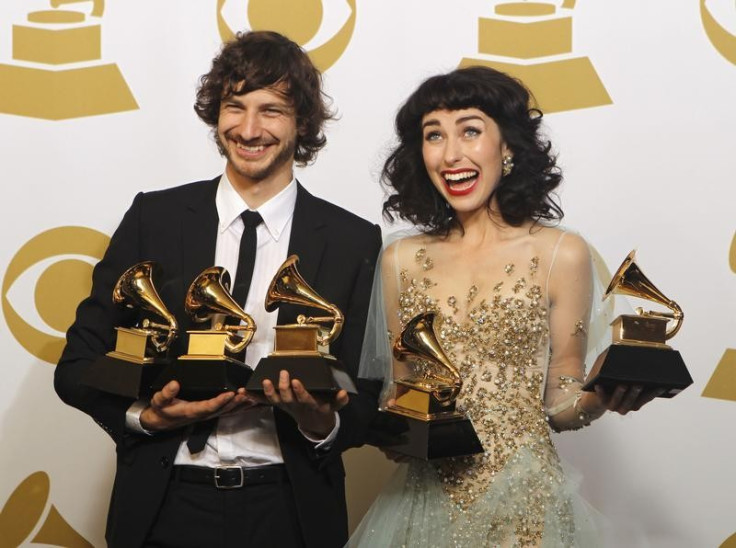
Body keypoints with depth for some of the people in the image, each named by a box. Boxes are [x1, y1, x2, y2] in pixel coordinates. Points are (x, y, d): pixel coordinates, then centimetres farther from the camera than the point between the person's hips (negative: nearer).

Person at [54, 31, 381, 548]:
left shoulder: (354, 242, -2)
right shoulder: (153, 218, -1)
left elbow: (368, 397, 1)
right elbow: (79, 364, 2)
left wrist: (322, 422, -19)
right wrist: (144, 414, -15)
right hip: (165, 506, 0)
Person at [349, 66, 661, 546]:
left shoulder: (561, 254, -6)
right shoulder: (401, 261, 2)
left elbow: (558, 404, -2)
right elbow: (399, 391, 10)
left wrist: (599, 397, -21)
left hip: (524, 503, -2)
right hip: (424, 502, 3)